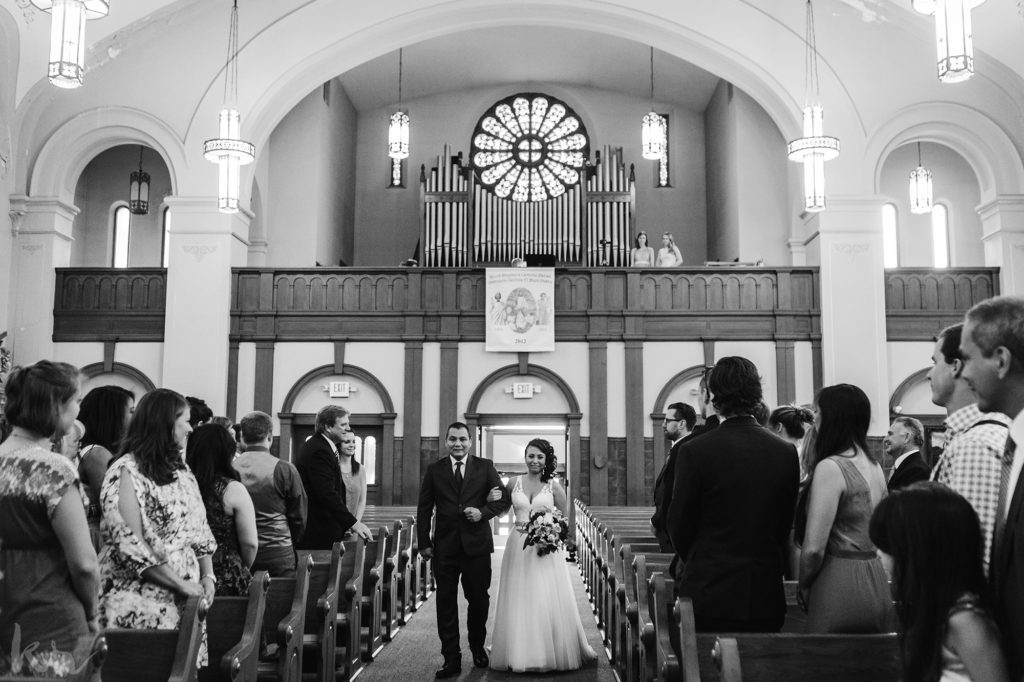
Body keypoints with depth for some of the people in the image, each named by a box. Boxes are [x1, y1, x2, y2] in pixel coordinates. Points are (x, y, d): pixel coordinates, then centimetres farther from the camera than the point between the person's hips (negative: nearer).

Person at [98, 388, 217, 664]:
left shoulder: (182, 471, 13)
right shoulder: (126, 472, -10)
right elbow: (128, 545, -17)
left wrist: (208, 576, 1)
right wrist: (181, 583, -15)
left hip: (186, 600, 7)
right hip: (142, 604, -6)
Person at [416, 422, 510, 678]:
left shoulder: (485, 467, 3)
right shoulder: (434, 470, 5)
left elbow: (504, 499, 4)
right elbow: (424, 509, 6)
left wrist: (483, 512, -13)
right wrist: (424, 543, 0)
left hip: (476, 544, 0)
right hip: (445, 547, 1)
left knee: (479, 600, 10)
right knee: (446, 603, 3)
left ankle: (478, 648, 32)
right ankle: (451, 659, 12)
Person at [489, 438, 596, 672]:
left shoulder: (554, 485, 1)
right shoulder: (514, 482, 5)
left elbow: (565, 516, 8)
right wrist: (492, 498, -6)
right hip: (518, 547, 2)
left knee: (548, 600, 0)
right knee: (519, 601, 5)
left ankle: (552, 653, 14)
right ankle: (520, 653, 16)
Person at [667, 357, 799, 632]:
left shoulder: (694, 451, -12)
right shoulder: (786, 453, -1)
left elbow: (679, 526, -3)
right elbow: (786, 527, 8)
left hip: (707, 596, -3)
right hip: (766, 598, 4)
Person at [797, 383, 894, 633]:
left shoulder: (830, 467, -15)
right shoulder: (874, 466, 8)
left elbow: (813, 548, -17)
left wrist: (804, 587, -2)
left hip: (840, 583, -8)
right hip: (877, 583, 8)